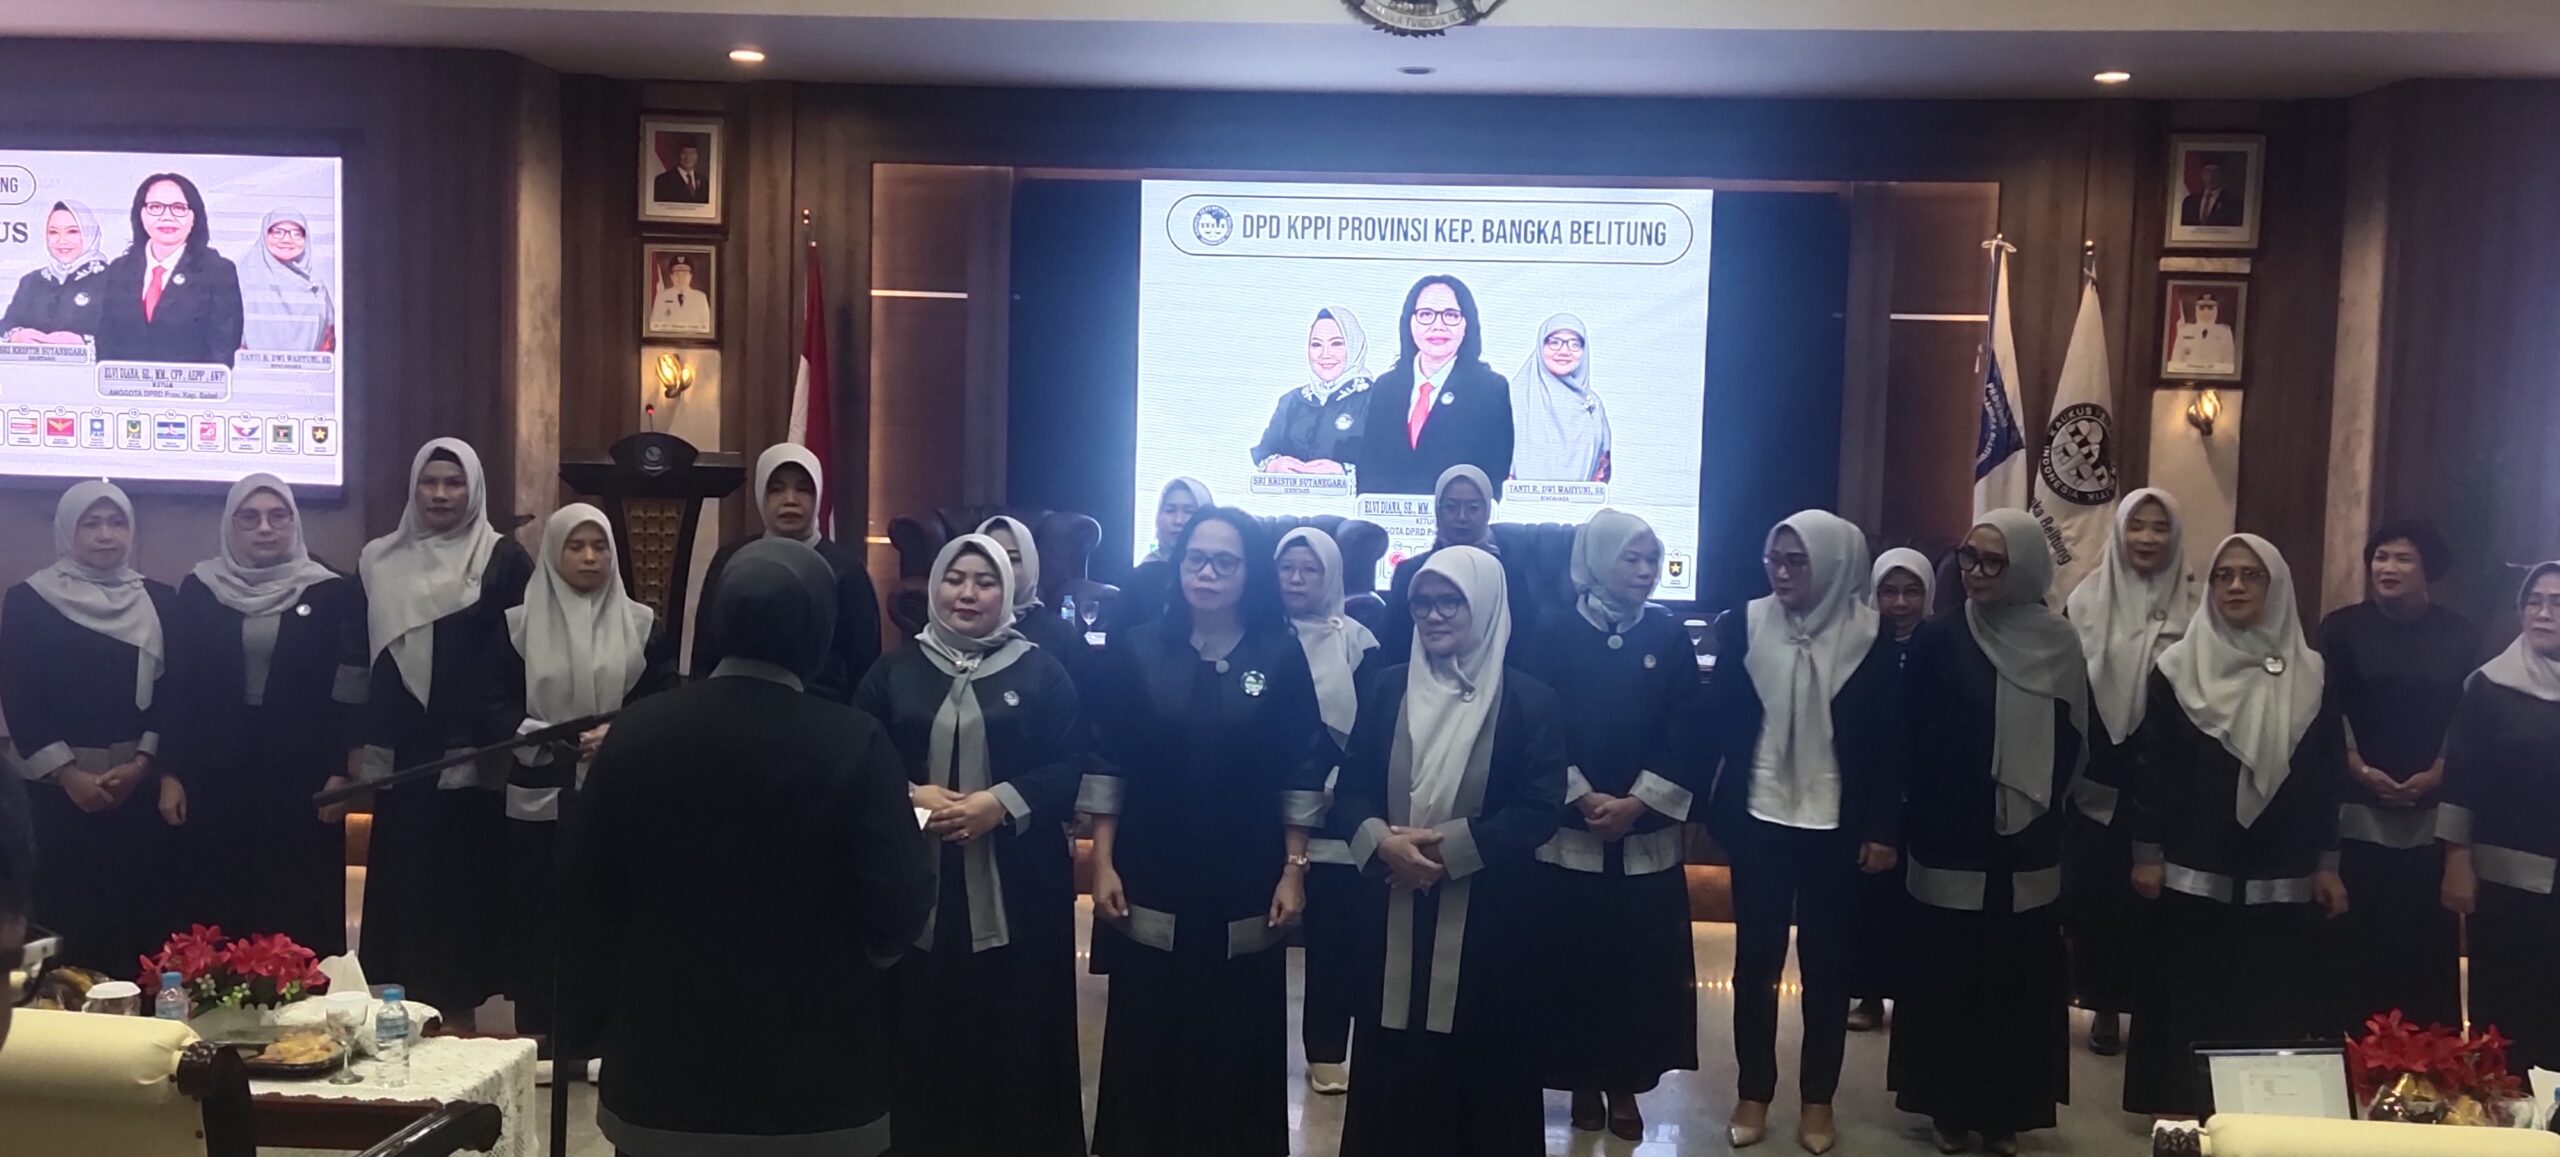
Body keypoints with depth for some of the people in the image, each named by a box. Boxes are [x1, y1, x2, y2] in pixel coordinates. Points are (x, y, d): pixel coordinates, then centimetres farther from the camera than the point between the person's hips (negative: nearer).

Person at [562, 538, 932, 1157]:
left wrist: (591, 1027, 15)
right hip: (814, 1080, -3)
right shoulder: (852, 742, -15)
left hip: (664, 1070, 3)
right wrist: (921, 839, 5)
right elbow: (899, 913, -16)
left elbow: (582, 893, 2)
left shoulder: (637, 730, -4)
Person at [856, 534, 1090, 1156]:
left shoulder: (1042, 672, 4)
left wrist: (1001, 803, -15)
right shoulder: (895, 670, 9)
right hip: (917, 887, 1)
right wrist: (909, 796, -11)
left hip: (1016, 889, -1)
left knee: (1013, 1035, 2)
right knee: (922, 1034, 2)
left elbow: (1070, 769, -1)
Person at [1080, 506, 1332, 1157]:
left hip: (1246, 889, 0)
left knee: (1239, 1047, 7)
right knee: (1145, 1044, 5)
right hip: (1152, 885, 0)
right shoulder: (1137, 652, 1)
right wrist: (1103, 864, -4)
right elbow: (1107, 765, 1)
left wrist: (1293, 870, -5)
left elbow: (1302, 772, 0)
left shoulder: (1281, 656, -1)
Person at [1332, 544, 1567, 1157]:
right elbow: (1351, 784, 6)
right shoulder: (1389, 688, 7)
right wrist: (1381, 841, -15)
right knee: (1391, 1065, 7)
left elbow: (1540, 811, -9)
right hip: (1394, 909, 3)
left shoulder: (1529, 700, -3)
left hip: (1486, 916, -2)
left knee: (1483, 1067, 6)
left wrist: (1449, 846, -17)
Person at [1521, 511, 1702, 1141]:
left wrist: (1638, 803, -10)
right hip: (1569, 834, -1)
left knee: (1641, 964, 4)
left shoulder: (1669, 638, 4)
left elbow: (1686, 736, 0)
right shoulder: (1554, 634, -1)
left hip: (1647, 837, 2)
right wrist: (1584, 800, -13)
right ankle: (1584, 1081, 17)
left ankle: (1626, 1082, 17)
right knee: (1574, 963, 3)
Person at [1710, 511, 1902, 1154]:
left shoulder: (1870, 635, -4)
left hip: (1835, 827, -1)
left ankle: (1818, 1100, 19)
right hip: (1758, 820, 1)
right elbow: (1717, 719, 1)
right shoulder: (1744, 625, -2)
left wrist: (1883, 828, -4)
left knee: (1828, 963, 7)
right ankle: (1754, 1094, 18)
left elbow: (1886, 737, -1)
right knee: (1755, 959, 6)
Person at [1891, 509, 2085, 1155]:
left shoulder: (2060, 647, 1)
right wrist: (1920, 823, -5)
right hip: (1953, 844, -1)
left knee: (2018, 980, 7)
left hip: (2025, 849, 1)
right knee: (1949, 976, 4)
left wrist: (2037, 808, 2)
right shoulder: (1938, 642, -4)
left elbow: (2071, 743, 6)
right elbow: (1914, 740, -4)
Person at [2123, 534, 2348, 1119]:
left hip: (2281, 876, 1)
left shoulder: (2311, 674, 4)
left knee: (2275, 1003, 4)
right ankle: (2182, 1108, 11)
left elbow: (2328, 773, 6)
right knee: (2191, 1001, 3)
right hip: (2195, 871, -1)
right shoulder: (2178, 666, -1)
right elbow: (2150, 764, 0)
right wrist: (2146, 852, -3)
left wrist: (2327, 863, 4)